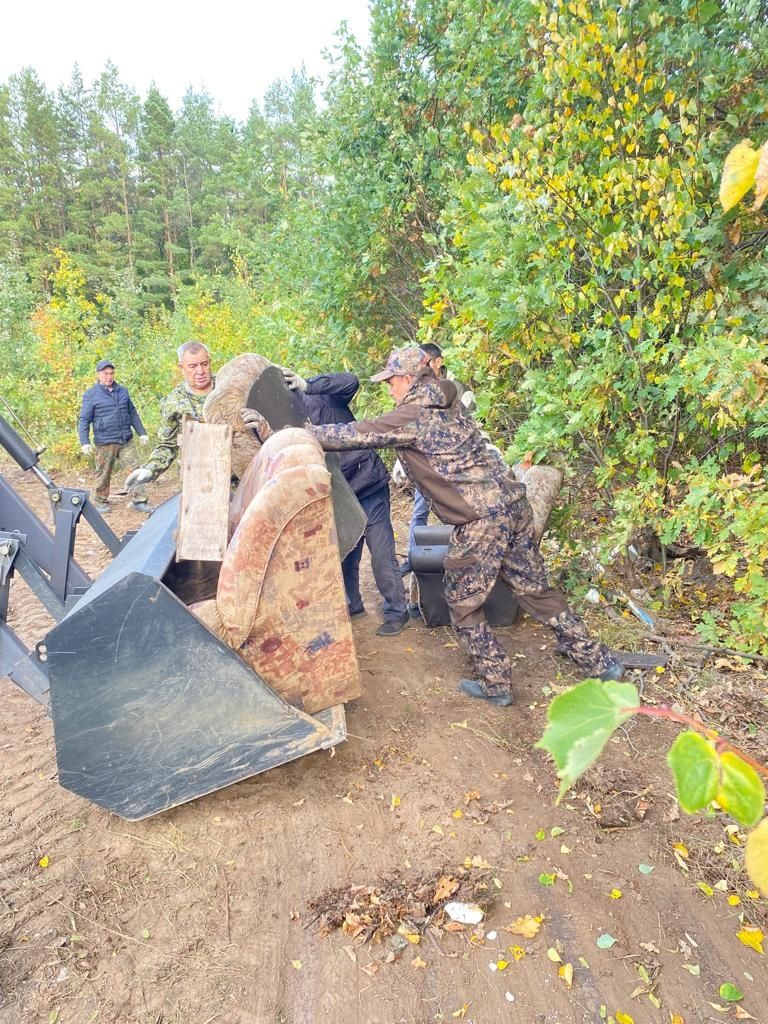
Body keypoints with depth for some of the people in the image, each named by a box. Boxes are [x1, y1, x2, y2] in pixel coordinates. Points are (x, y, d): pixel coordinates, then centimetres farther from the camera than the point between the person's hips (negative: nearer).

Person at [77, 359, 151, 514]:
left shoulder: (123, 391, 11)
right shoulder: (91, 395, -3)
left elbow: (133, 413, 19)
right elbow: (84, 420, -3)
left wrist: (142, 433, 16)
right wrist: (84, 442, -12)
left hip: (126, 441, 4)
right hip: (105, 443, -4)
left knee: (135, 470, -2)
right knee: (104, 474, 6)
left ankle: (138, 500, 4)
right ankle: (100, 502, 23)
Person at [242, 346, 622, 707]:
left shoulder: (409, 418, -9)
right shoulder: (448, 406, 15)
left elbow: (349, 436, -10)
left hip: (481, 519, -9)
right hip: (513, 502, 9)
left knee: (463, 604, 9)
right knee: (535, 591, 19)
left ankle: (495, 684, 21)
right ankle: (600, 663, 28)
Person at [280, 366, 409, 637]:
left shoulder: (317, 392, -13)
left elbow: (350, 382, -31)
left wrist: (307, 385, -40)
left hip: (368, 482, -6)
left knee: (381, 554, -1)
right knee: (344, 552, 16)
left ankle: (397, 611, 15)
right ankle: (351, 604, 36)